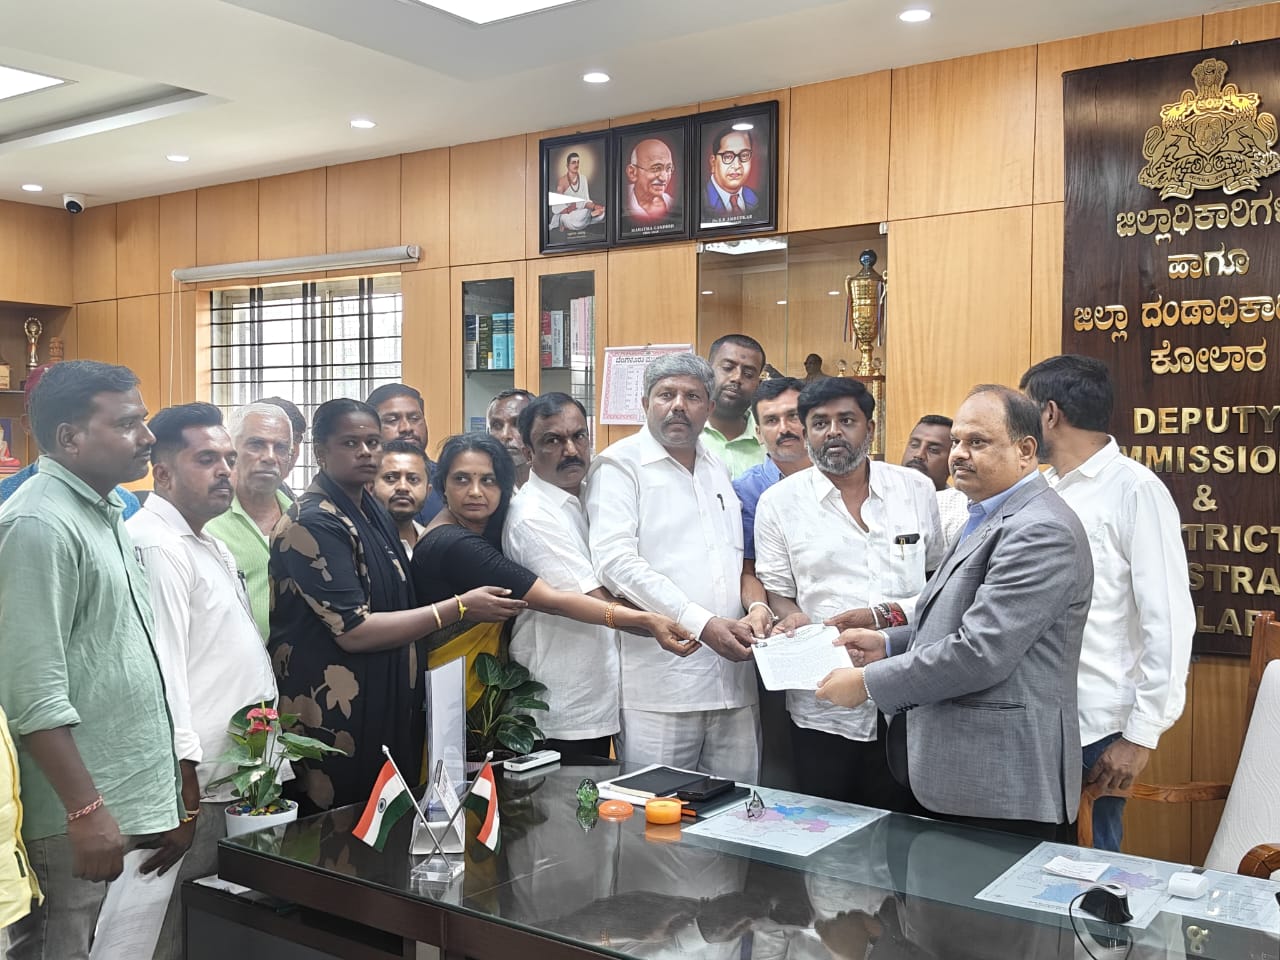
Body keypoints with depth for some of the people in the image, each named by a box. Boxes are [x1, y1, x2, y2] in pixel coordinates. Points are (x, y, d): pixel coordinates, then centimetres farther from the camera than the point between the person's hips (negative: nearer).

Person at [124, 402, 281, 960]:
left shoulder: (210, 545, 17)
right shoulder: (157, 547, -15)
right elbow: (160, 676, -21)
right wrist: (184, 800, -21)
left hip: (232, 784, 9)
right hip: (194, 788, -9)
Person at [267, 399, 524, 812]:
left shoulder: (373, 511, 9)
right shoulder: (314, 523, -17)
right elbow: (353, 631, -22)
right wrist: (459, 608, -19)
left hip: (390, 712, 8)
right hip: (334, 719, -8)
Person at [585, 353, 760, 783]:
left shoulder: (718, 470, 19)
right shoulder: (619, 464, -2)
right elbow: (615, 560, -14)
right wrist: (702, 623, -17)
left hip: (734, 680, 6)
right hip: (659, 682, -6)